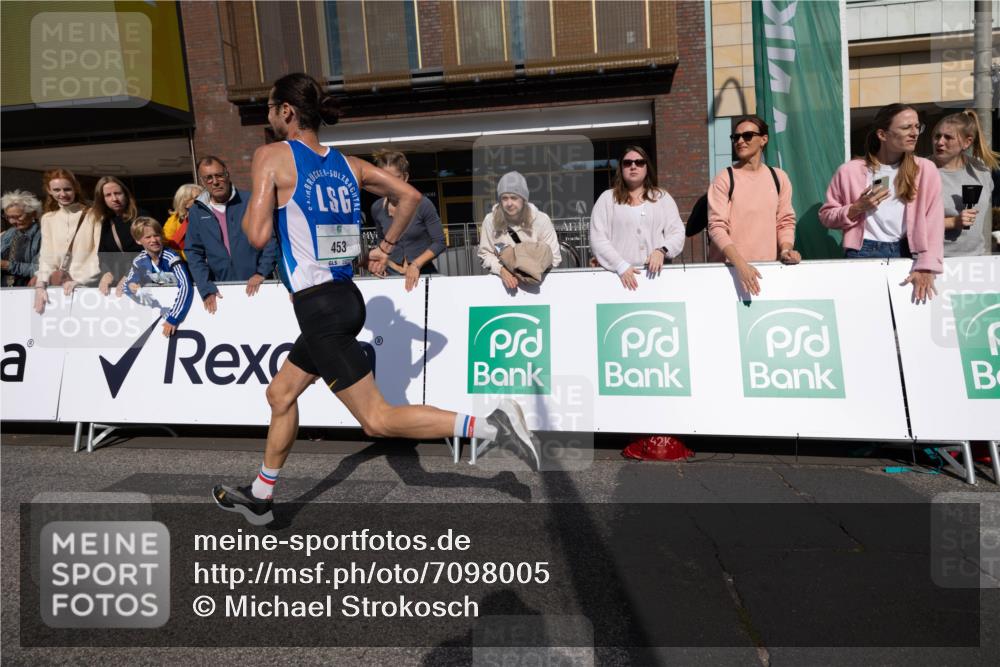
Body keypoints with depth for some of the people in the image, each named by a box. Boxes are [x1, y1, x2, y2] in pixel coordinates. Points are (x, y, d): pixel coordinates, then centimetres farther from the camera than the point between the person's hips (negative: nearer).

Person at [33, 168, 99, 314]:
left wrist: (79, 280, -14)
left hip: (88, 284, -4)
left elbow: (99, 253, -5)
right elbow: (46, 256, 8)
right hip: (59, 286, 4)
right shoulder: (47, 219, 14)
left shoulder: (91, 215, 1)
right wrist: (40, 285, -6)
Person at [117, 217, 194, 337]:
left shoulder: (171, 257, -24)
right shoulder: (139, 261, -6)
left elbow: (185, 286, -34)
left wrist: (173, 318, -37)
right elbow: (129, 282, 6)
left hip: (180, 303, -5)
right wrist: (129, 286, -20)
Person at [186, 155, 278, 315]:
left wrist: (262, 272, -10)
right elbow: (193, 252, 6)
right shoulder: (196, 211, 6)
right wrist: (206, 289, -3)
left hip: (256, 285, -2)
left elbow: (271, 237, -3)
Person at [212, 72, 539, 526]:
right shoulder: (347, 164, 10)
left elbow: (257, 236, -12)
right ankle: (259, 497, 36)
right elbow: (410, 196, 11)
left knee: (378, 419, -4)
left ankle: (489, 426, -12)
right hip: (345, 297, 9)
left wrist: (251, 204, 9)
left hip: (319, 306, -8)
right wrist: (385, 246, 20)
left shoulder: (272, 156, -7)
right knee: (280, 394, 23)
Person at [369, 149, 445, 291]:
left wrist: (417, 264, -18)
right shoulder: (377, 208, 0)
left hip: (422, 274, -2)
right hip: (393, 275, 3)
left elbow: (439, 242, -9)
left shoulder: (422, 204, -12)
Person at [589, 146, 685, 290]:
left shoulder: (662, 197, 16)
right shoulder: (607, 198, 9)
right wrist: (621, 266, -12)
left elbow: (677, 232, 10)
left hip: (657, 273, 1)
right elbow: (598, 239, 0)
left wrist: (661, 250, -10)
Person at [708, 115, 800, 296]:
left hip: (768, 266, 3)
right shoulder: (725, 178, -4)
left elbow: (785, 221, 11)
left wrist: (786, 249, -8)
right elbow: (716, 227, -12)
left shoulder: (779, 177, 7)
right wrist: (740, 264, -23)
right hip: (729, 267, -3)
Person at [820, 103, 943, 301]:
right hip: (863, 254, -1)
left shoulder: (925, 170, 2)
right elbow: (826, 216, 4)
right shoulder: (850, 171, -1)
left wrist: (926, 267, -15)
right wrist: (857, 208, -13)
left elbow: (933, 223, -5)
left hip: (907, 254, 2)